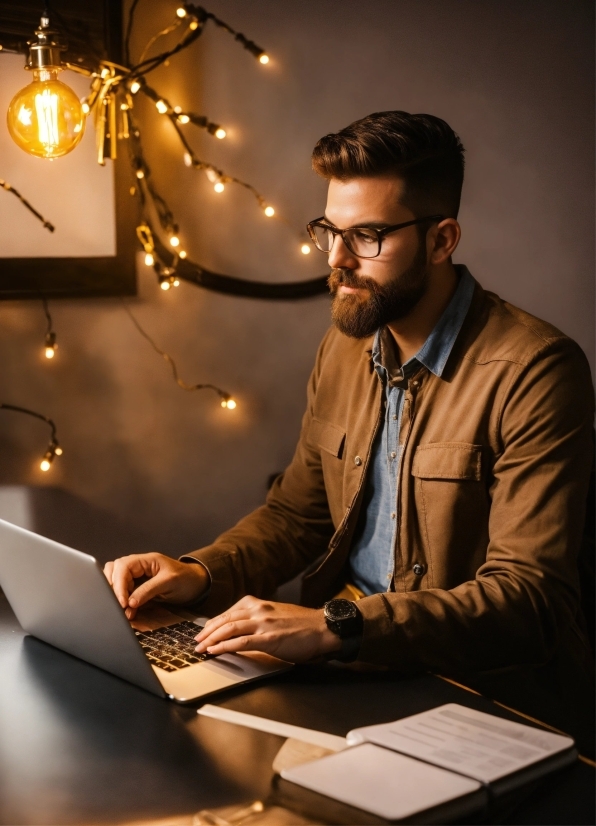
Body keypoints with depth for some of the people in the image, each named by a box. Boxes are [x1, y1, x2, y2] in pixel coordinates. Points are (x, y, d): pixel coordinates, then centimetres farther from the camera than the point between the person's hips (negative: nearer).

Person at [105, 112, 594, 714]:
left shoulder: (534, 371, -17)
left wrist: (337, 626, -30)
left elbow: (529, 600, -22)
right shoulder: (343, 348, 8)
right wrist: (201, 573, -4)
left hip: (474, 682, -6)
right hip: (344, 659, 7)